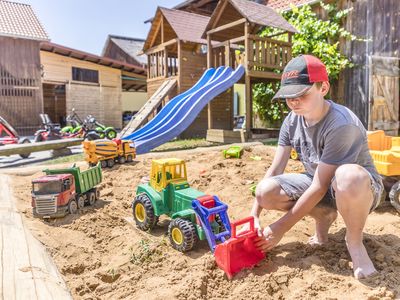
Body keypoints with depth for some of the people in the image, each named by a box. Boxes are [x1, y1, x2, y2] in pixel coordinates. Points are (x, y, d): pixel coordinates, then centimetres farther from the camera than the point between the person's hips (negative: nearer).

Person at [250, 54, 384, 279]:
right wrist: (254, 216, -17)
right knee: (266, 192, -20)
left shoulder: (341, 124, -30)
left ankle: (355, 240, -12)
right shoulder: (292, 120, -9)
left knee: (348, 176, -43)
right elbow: (275, 170, -9)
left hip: (362, 187, -6)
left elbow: (320, 187, -28)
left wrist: (281, 228, -23)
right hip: (320, 184, 6)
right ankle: (325, 216, 7)